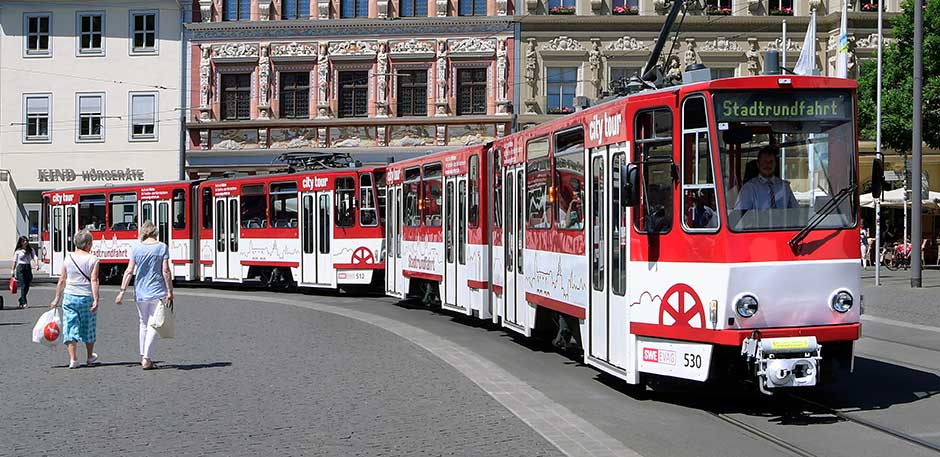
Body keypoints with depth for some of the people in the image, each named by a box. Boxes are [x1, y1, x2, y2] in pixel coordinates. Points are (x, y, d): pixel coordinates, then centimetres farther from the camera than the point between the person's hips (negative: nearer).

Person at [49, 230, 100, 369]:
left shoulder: (68, 259, 2)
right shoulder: (93, 260, -7)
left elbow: (61, 281, 5)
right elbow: (94, 281, -14)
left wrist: (56, 299, 13)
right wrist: (96, 300, -15)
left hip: (69, 297, 1)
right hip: (86, 298, -1)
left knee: (71, 328, 3)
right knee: (88, 328, 15)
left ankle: (73, 359, -6)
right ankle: (90, 357, 29)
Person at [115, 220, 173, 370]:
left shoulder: (137, 249, 2)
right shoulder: (162, 247, -3)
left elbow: (129, 271, -2)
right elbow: (166, 271, -8)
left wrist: (122, 292, 1)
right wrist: (170, 291, -4)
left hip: (141, 292, 2)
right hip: (157, 291, -2)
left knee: (143, 324, 17)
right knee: (152, 325, 1)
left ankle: (143, 356, 20)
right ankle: (147, 359, -7)